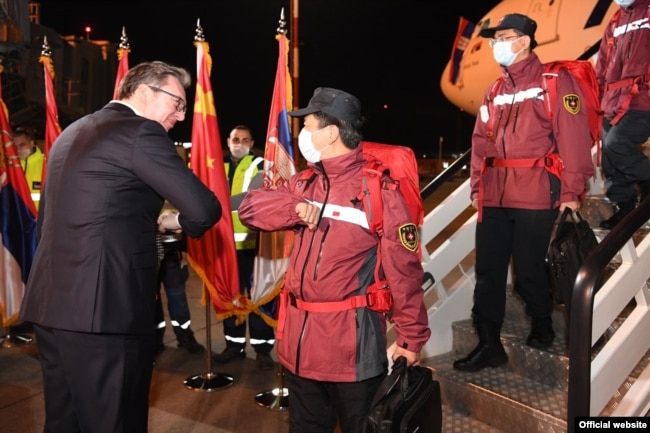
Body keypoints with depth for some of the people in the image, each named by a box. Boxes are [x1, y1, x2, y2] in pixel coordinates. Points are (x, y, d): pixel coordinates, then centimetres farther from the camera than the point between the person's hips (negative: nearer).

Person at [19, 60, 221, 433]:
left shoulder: (71, 133, 18)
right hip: (104, 306, -9)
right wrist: (171, 221, 4)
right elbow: (205, 209, -16)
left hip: (50, 302, 9)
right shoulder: (141, 131, -8)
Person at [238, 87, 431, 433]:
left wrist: (411, 337, -8)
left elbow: (403, 270, -11)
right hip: (299, 338, 6)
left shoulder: (379, 190, -12)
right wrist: (296, 207, -15)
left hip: (352, 340, -6)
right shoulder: (303, 183, 8)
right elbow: (250, 207, 3)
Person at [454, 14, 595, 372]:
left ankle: (542, 326, 29)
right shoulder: (494, 93, 17)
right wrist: (477, 187, 13)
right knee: (488, 271, 3)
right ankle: (489, 344, 13)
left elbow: (573, 138, -6)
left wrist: (571, 191, -10)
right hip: (495, 196, 6)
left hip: (535, 195, -5)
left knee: (528, 269, 1)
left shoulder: (555, 82, -1)